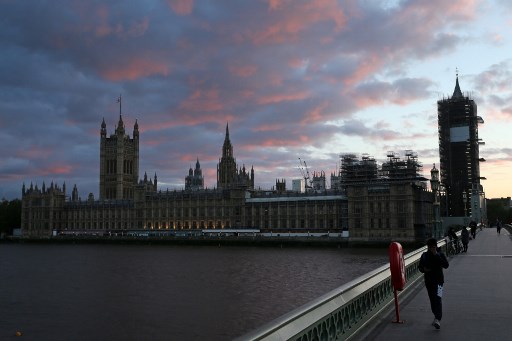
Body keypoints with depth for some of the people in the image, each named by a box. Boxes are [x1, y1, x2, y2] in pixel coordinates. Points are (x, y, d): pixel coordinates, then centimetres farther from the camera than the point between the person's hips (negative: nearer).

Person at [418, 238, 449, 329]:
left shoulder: (440, 255, -4)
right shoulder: (424, 255, 5)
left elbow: (446, 265, -19)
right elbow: (420, 267, 12)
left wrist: (436, 255, -24)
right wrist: (423, 269, -12)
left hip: (438, 281, -4)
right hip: (428, 281, 4)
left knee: (438, 299, -17)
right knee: (432, 300, 12)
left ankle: (438, 320, -25)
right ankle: (436, 316, 29)